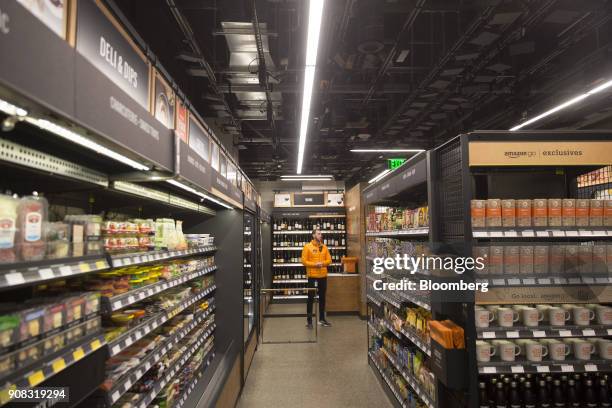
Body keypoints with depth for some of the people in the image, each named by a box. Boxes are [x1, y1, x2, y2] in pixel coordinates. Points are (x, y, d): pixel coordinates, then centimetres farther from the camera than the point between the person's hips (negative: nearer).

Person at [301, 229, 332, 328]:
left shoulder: (324, 247, 8)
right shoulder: (307, 246, -5)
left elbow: (329, 260, 8)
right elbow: (304, 261, -9)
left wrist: (322, 263, -11)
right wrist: (314, 264, -19)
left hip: (323, 276, 5)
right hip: (312, 276, -5)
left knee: (322, 297, 13)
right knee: (310, 298, 2)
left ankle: (322, 319, 24)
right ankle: (309, 320, 9)